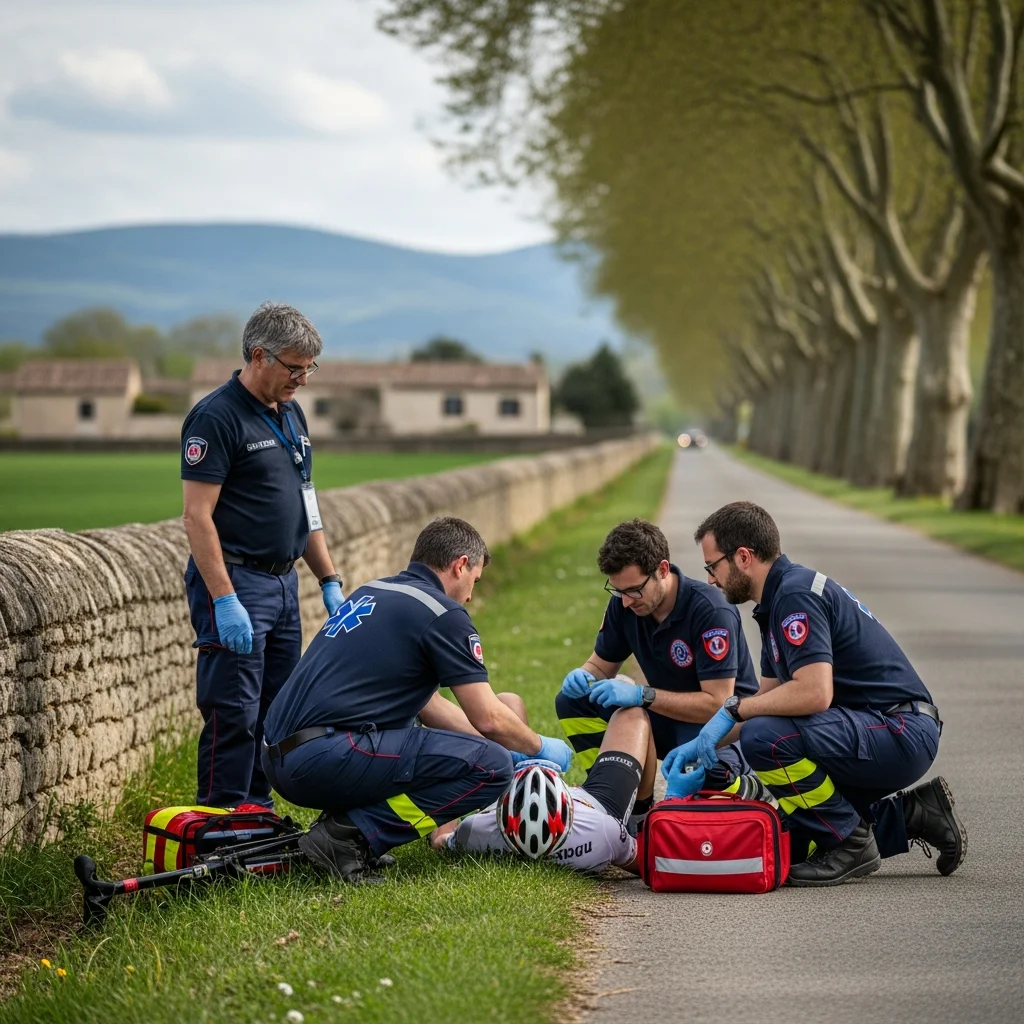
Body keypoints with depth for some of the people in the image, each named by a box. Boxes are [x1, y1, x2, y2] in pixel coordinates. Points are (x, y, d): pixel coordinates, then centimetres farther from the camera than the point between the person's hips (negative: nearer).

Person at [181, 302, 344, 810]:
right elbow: (197, 516, -17)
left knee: (276, 710, 11)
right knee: (234, 712, -8)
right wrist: (224, 600, -22)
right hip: (234, 581, -9)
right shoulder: (217, 417, -13)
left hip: (283, 583, 9)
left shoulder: (291, 416, 14)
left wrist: (330, 581, 15)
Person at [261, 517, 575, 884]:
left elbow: (428, 706, 31)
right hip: (326, 757, -9)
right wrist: (540, 748, 17)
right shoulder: (443, 612, -3)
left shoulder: (372, 593, 23)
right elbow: (489, 719, -3)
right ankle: (353, 833, -11)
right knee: (491, 767, -7)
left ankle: (345, 823, 10)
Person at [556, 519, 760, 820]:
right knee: (573, 702, -10)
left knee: (704, 774, -40)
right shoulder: (623, 605, -8)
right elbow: (601, 664, 7)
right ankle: (633, 806, -6)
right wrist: (583, 677, -18)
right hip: (669, 715, 7)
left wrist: (642, 695, -35)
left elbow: (717, 703, -29)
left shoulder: (710, 611, -26)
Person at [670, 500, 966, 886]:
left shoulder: (797, 594, -18)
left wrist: (733, 709, -18)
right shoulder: (782, 595, 15)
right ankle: (914, 814, 18)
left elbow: (815, 692, -29)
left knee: (765, 738, -28)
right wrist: (705, 743, 12)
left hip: (900, 734, -11)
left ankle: (851, 845, -10)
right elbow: (768, 700, 20)